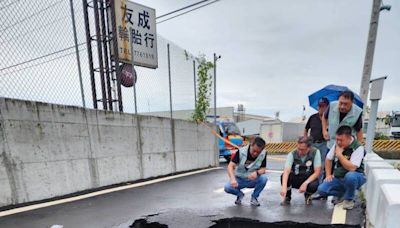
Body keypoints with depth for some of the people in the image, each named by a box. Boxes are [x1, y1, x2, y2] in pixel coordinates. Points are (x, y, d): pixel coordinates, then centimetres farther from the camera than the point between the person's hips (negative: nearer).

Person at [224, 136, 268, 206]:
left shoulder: (263, 153, -15)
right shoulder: (241, 151, -21)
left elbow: (263, 169, -11)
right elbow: (230, 166, -25)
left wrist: (257, 172, -36)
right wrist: (233, 179, -43)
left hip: (253, 180, 1)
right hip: (239, 179, -1)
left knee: (263, 178, -31)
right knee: (227, 188, -27)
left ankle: (254, 197, 0)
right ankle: (240, 194, 10)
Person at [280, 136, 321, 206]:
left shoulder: (315, 152, -16)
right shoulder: (292, 154, -18)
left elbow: (317, 172, -16)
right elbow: (286, 171, -30)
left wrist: (305, 183, -28)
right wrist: (284, 187, -45)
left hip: (309, 179, 0)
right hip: (295, 179, 0)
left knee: (314, 186, -34)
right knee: (284, 176, -31)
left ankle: (307, 195, 5)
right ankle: (287, 197, -1)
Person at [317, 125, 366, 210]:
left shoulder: (358, 148, -19)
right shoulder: (337, 144, -2)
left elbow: (351, 168, -29)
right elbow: (328, 159, 10)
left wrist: (339, 154, -24)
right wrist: (328, 175, 2)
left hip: (354, 177, -5)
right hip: (338, 177, 5)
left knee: (350, 176, -40)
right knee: (321, 189, -16)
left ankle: (349, 198, -10)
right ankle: (345, 194, 11)